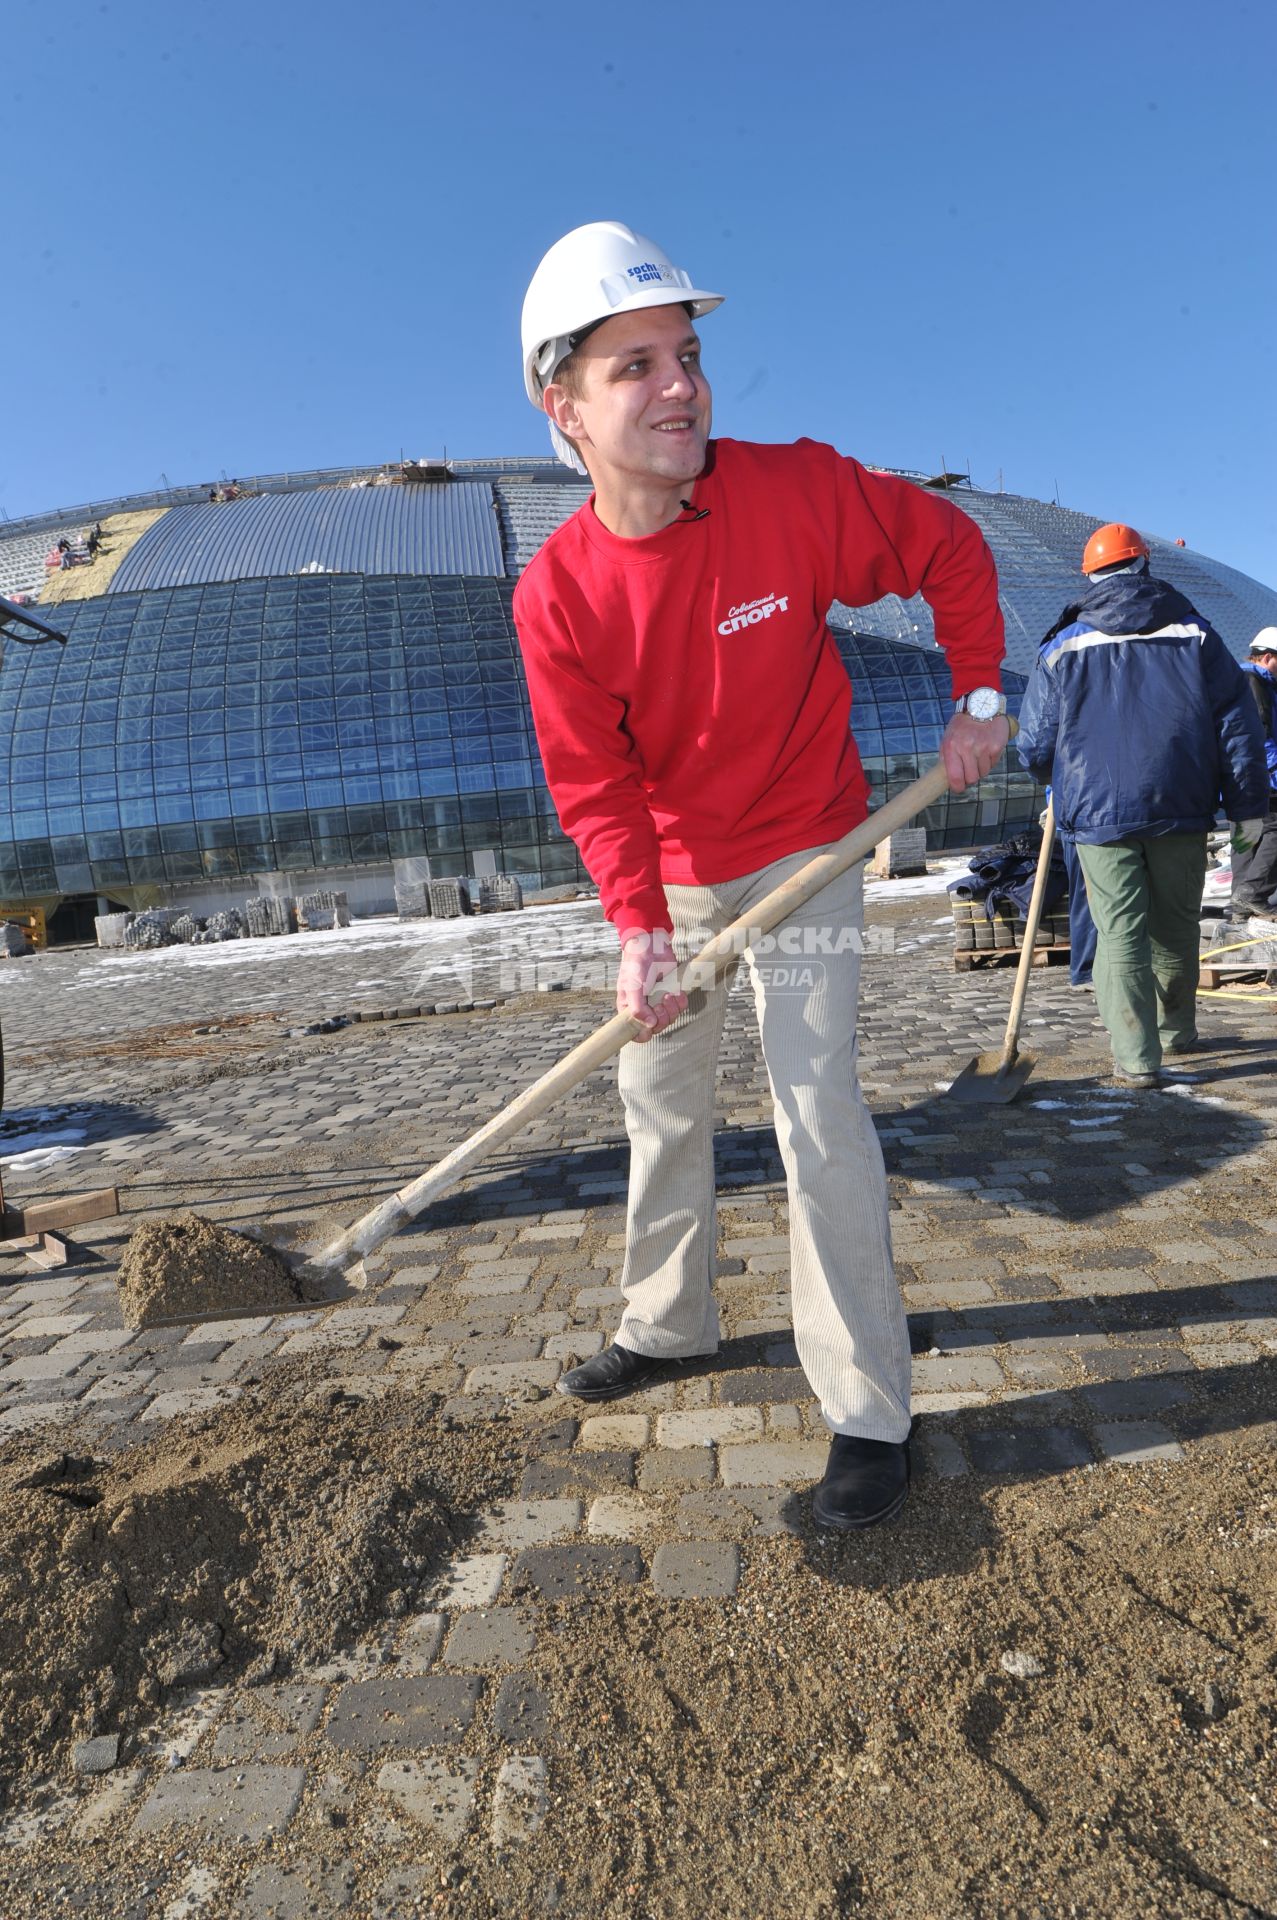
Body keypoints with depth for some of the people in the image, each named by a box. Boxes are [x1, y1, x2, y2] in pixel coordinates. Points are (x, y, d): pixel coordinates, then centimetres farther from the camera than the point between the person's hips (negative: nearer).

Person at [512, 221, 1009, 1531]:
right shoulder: (556, 594, -14)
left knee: (814, 1103, -12)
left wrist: (977, 697, -5)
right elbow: (595, 782, -15)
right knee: (657, 1098, 12)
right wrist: (637, 927, -26)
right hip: (671, 871, 4)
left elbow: (949, 548, -1)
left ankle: (868, 1409, 3)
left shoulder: (794, 491, -17)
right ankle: (666, 1324, 34)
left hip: (803, 847, -3)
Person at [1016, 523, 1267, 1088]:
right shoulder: (1195, 633, 8)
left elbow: (1033, 743, 7)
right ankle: (1178, 1029, 32)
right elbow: (1236, 722, 5)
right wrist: (1247, 804, 8)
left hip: (1098, 812, -2)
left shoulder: (1064, 647, 3)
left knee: (1120, 933, 0)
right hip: (1182, 808, 2)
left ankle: (1136, 1058, -3)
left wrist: (1062, 788, 28)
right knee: (1176, 924, 16)